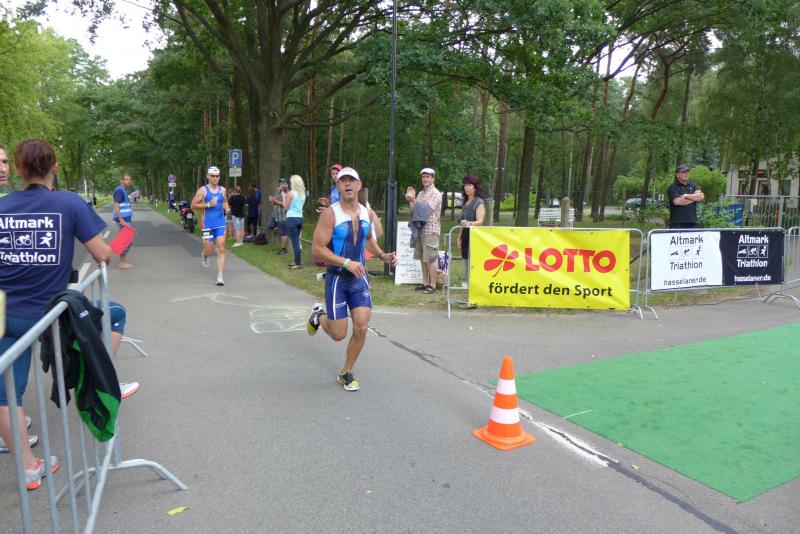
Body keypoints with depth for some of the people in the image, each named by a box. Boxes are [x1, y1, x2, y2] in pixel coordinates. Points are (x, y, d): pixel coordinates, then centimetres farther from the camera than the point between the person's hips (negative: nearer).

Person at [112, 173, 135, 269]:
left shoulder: (124, 190, 16)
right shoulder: (119, 190, -13)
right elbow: (116, 206, -21)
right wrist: (121, 220, -25)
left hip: (125, 218, 10)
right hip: (123, 219, -10)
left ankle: (123, 261, 19)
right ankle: (122, 263, -2)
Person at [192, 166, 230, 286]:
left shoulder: (222, 190, 9)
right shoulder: (203, 190, -4)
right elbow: (193, 205, -6)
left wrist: (226, 208, 4)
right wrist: (208, 205, -17)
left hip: (220, 223, 3)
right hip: (207, 224, -3)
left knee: (221, 250, -7)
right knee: (208, 251, 3)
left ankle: (220, 277, -7)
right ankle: (204, 256, 42)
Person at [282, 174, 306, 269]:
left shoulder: (290, 193, -9)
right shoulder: (303, 193, 9)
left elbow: (285, 207, -2)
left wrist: (283, 197, 10)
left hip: (292, 218, -7)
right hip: (300, 218, 7)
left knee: (295, 241, -5)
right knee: (296, 240, 16)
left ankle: (298, 263, -4)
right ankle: (297, 261, 21)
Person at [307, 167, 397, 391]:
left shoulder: (366, 212, 4)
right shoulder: (330, 213, -14)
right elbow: (317, 249, -18)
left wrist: (382, 255, 5)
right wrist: (347, 262, -27)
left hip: (360, 277, 4)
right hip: (337, 278, -4)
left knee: (361, 328, -5)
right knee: (338, 334, 1)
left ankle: (345, 373, 17)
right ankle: (319, 315, 37)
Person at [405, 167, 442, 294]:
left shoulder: (435, 193, -4)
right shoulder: (420, 193, 18)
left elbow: (426, 210, -15)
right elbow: (412, 212, 16)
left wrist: (413, 200, -16)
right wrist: (411, 199, 2)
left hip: (430, 230, -7)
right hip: (420, 230, 7)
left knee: (431, 258, -5)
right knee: (423, 258, 11)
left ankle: (432, 285, -1)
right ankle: (425, 283, 18)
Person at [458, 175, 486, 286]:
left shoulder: (479, 202, -8)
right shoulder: (465, 202, 17)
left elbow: (480, 221, -19)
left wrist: (469, 223, -38)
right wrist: (460, 237, 19)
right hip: (465, 235, 8)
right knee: (466, 263, 9)